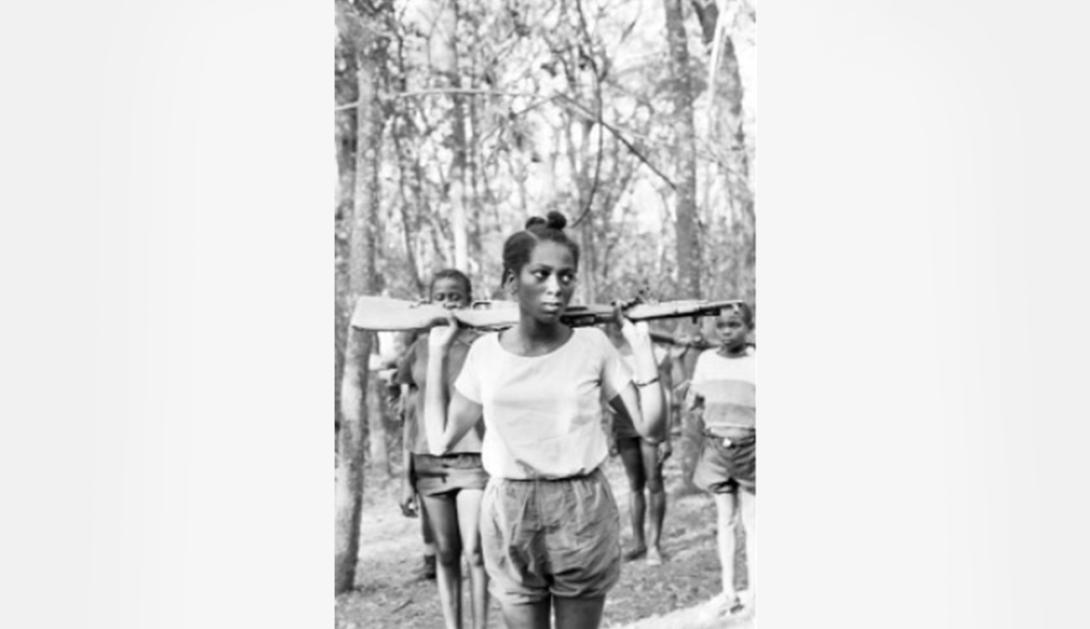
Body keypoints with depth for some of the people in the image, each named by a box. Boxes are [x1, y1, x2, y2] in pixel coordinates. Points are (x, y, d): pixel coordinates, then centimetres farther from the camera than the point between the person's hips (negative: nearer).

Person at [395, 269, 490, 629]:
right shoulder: (419, 349, 8)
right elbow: (412, 419, 10)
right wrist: (406, 479, 7)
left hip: (474, 460, -3)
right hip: (428, 462, 3)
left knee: (474, 552, -7)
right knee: (446, 555, 8)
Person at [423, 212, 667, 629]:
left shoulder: (593, 345, -5)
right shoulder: (485, 352, -1)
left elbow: (651, 429, -3)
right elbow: (441, 441, 4)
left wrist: (642, 346, -8)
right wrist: (438, 353, 3)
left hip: (582, 514, -1)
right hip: (509, 516, 1)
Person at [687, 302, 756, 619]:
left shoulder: (757, 361, -7)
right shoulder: (706, 359, 3)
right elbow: (692, 402, 10)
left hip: (749, 447, -3)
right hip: (716, 446, 3)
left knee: (751, 520, 4)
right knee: (725, 518, 10)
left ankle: (754, 590, 13)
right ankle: (728, 590, 17)